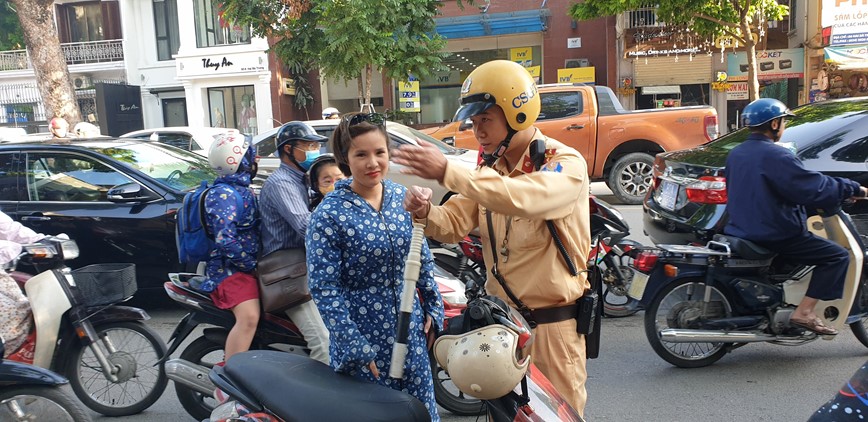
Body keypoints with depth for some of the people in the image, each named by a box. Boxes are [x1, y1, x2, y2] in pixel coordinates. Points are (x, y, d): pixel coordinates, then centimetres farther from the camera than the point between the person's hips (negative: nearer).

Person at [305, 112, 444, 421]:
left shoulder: (402, 197, 0)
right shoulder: (329, 214, -15)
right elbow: (325, 290, -15)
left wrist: (433, 308, 11)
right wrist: (355, 349, -17)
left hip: (410, 329, 5)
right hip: (363, 335, -5)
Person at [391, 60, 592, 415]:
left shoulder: (565, 162, -16)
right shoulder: (490, 169, 8)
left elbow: (521, 198, -38)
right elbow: (455, 224, -1)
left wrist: (446, 172, -40)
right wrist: (426, 214, -23)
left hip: (552, 321, -6)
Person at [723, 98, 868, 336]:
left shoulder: (736, 154, 10)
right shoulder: (775, 156, -18)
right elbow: (814, 188, -19)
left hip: (740, 230, 9)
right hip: (773, 235, -9)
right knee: (837, 256, -2)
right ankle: (804, 313, -9)